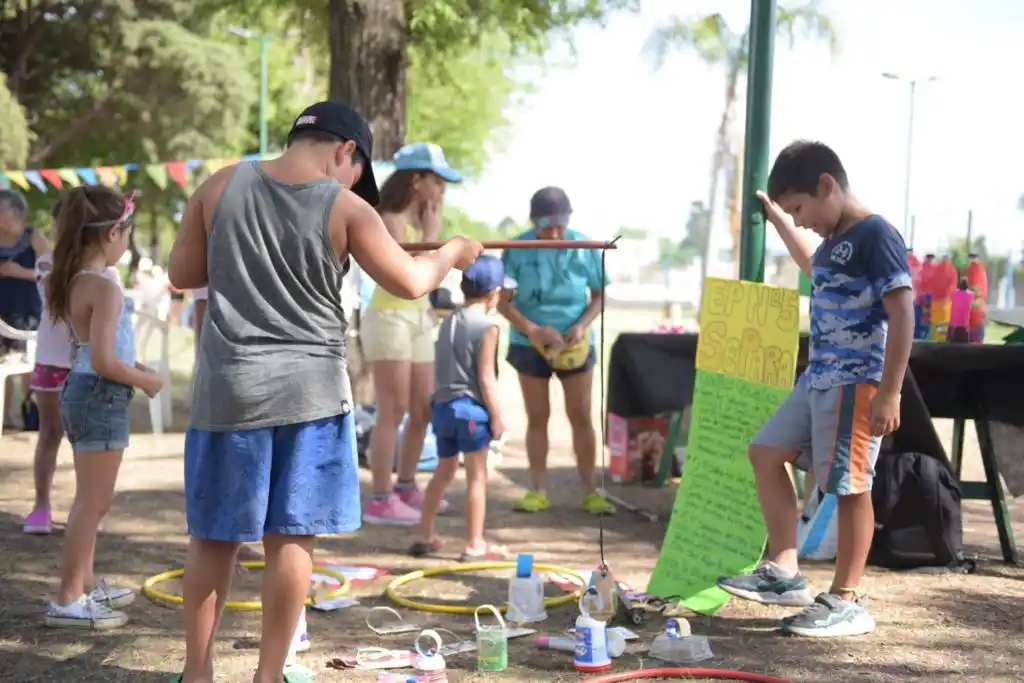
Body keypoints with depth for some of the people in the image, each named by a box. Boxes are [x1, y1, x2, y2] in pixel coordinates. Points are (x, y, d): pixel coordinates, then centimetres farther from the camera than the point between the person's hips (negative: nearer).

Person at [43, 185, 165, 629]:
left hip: (81, 392, 10)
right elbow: (103, 361, -24)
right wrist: (145, 381, -11)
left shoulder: (73, 280, 8)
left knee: (90, 500, 20)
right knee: (93, 502, -2)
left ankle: (83, 587, 32)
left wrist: (132, 368, 15)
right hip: (101, 397, -10)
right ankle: (68, 601, 2)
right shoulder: (105, 286, -20)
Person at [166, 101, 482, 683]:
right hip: (309, 390, -2)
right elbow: (409, 282, -3)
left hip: (229, 387, 2)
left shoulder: (221, 187, 1)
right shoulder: (346, 209, -6)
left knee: (215, 536, 11)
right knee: (292, 537, 6)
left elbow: (182, 274, 7)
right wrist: (450, 256, 15)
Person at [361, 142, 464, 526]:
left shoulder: (418, 220, 12)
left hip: (417, 320, 9)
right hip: (389, 319, -9)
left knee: (423, 410, 12)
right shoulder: (390, 220, -13)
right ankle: (380, 500, -4)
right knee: (393, 412, -8)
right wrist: (432, 233, -13)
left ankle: (406, 487, 25)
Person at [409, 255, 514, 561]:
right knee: (477, 476, 1)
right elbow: (486, 378, -15)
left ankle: (424, 537, 25)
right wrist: (497, 417, -9)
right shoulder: (487, 327, -12)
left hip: (441, 404, 7)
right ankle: (474, 545, 4)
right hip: (471, 408, -7)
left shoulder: (448, 322, 9)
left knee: (444, 471, 19)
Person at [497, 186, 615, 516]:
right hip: (530, 344, 0)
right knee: (537, 417, 7)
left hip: (575, 345, 1)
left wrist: (583, 325, -16)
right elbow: (503, 301, -8)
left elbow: (599, 295, 2)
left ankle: (589, 491, 10)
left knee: (581, 416, 3)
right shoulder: (518, 250, -11)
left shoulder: (583, 247, -7)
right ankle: (539, 491, 16)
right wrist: (532, 329, -22)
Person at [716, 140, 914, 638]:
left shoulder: (875, 234, -13)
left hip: (857, 384, -10)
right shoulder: (835, 241, 15)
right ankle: (784, 573, 14)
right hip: (818, 378, 10)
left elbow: (902, 313, -19)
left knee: (849, 486, -4)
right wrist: (776, 220, 41)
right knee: (766, 452, 12)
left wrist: (889, 392, -23)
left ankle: (846, 602, 4)